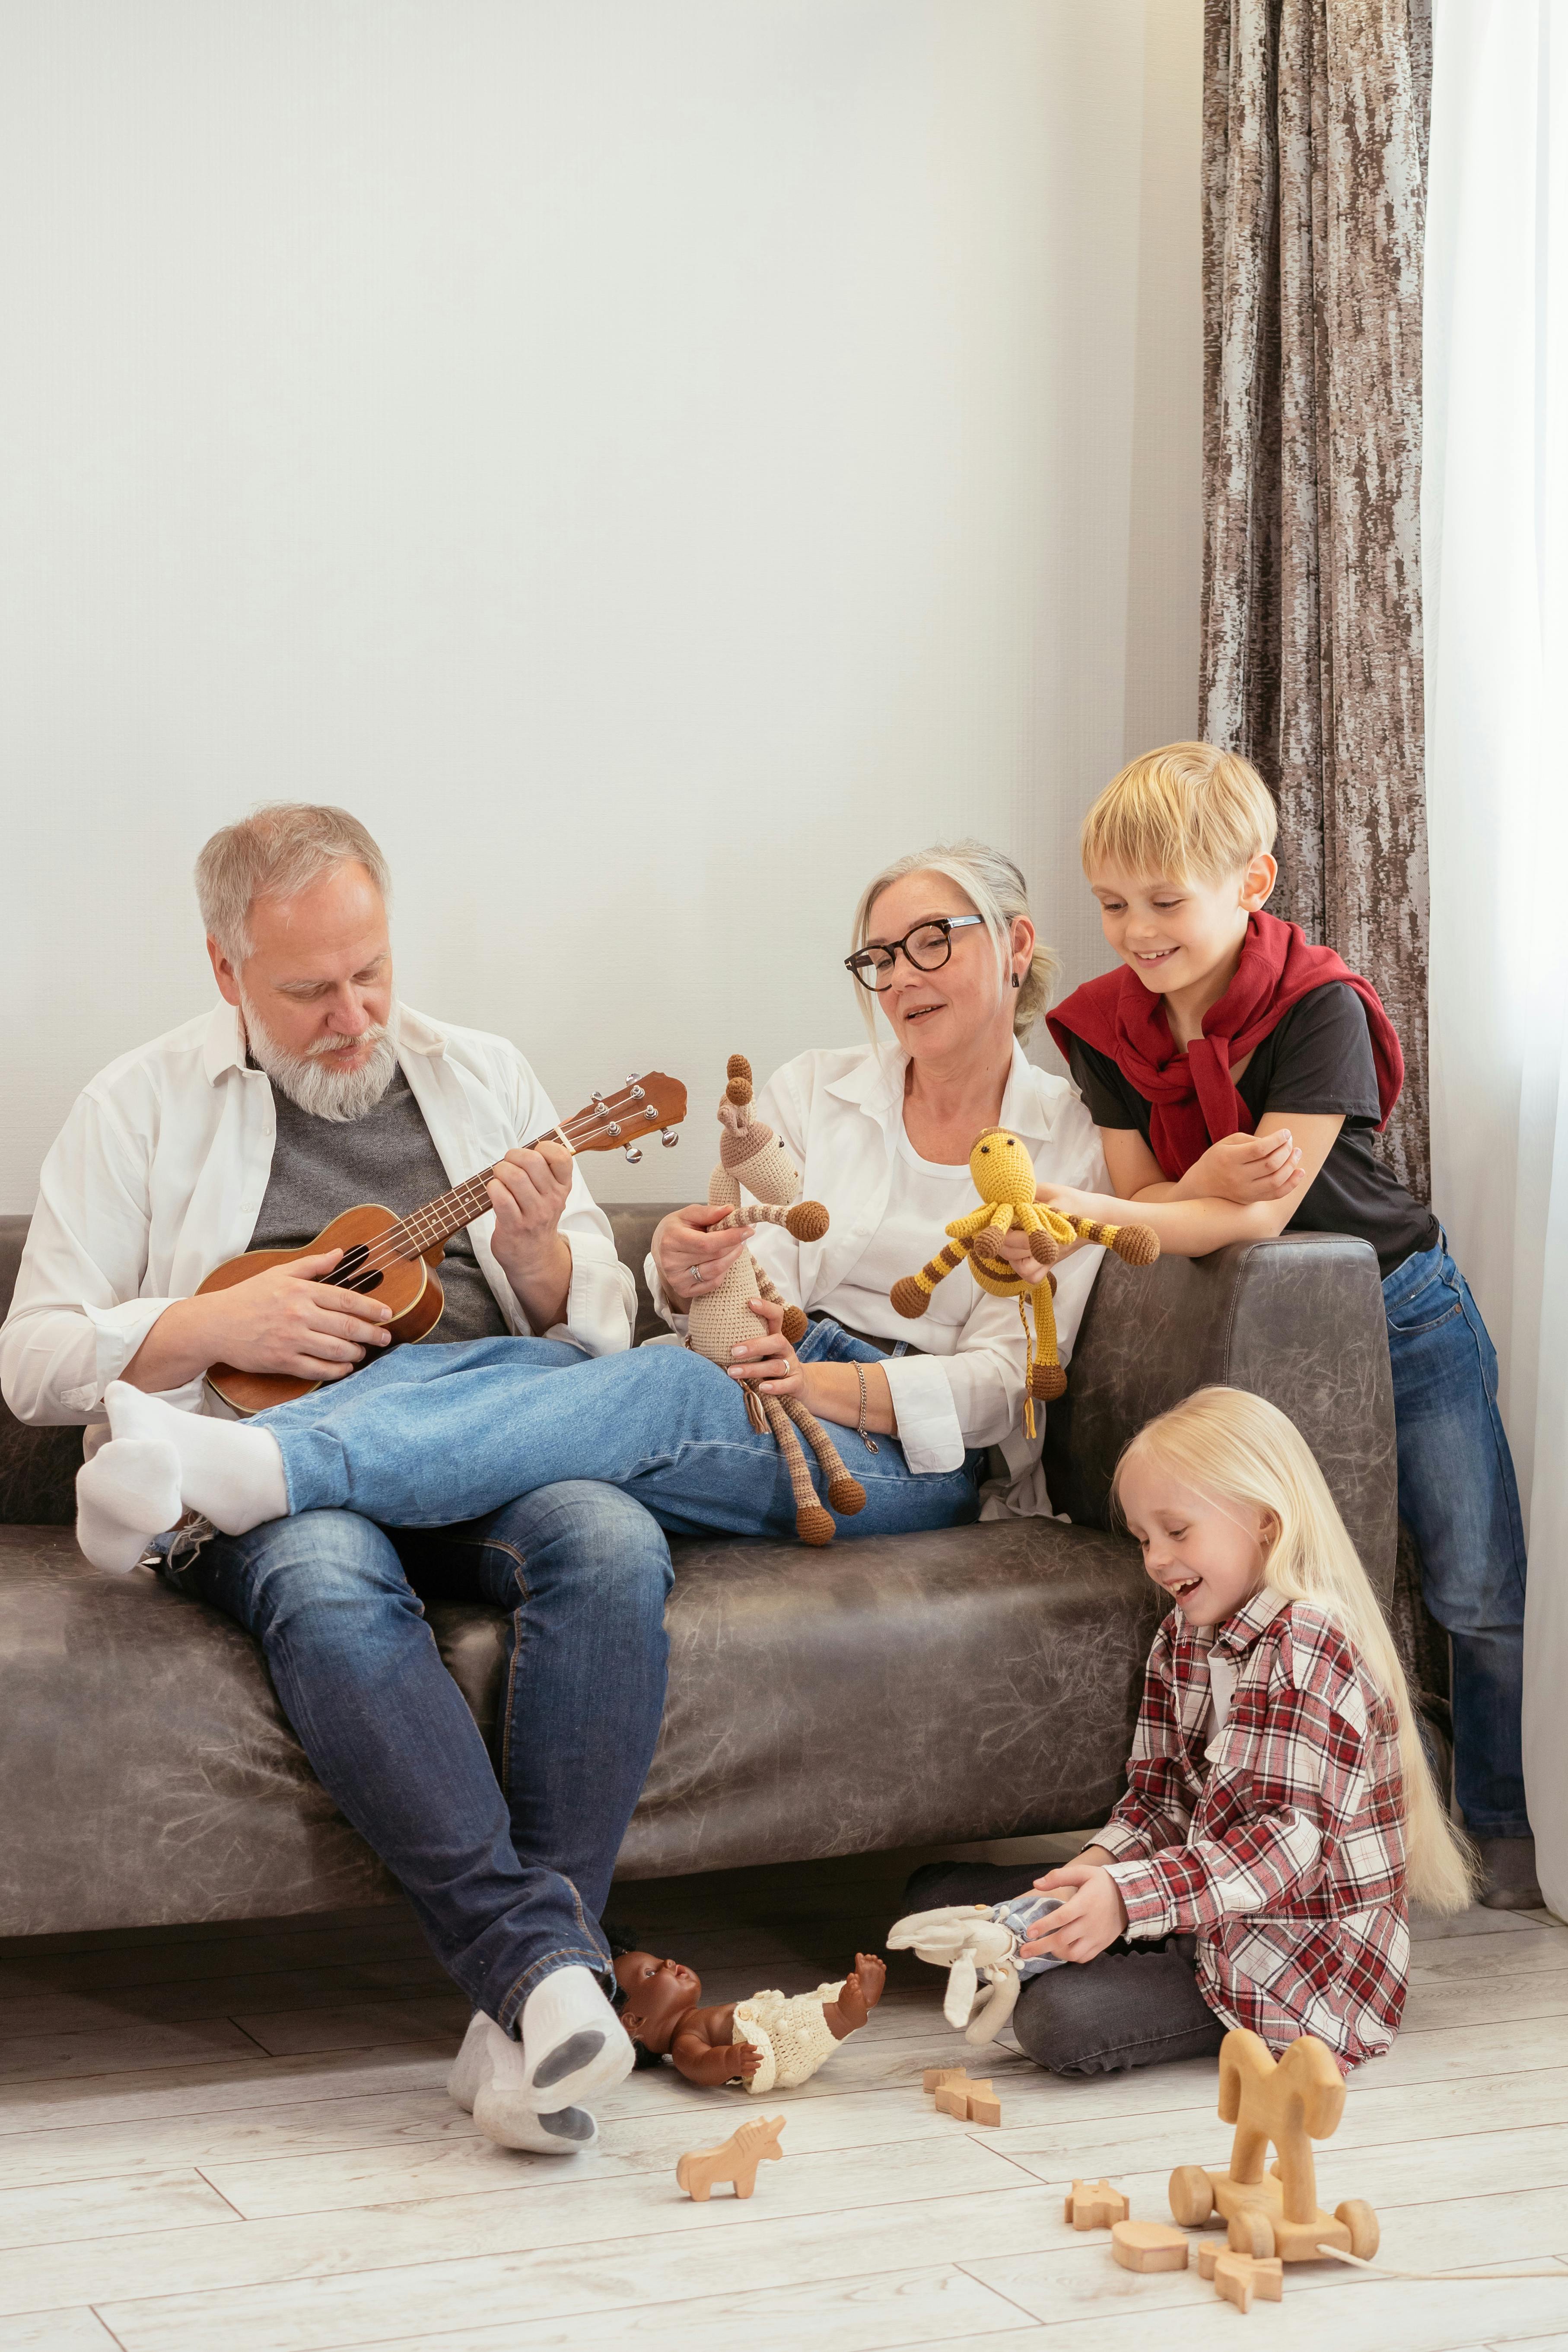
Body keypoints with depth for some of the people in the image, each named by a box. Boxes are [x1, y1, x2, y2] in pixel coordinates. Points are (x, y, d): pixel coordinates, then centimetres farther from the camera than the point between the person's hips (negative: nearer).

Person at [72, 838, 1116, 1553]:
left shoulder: (1071, 1142, 8)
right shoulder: (814, 1093, 20)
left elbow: (1004, 1381, -2)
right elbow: (761, 1280, 7)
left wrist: (826, 1384, -20)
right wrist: (690, 1274, -19)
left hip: (910, 1452, -5)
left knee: (661, 1390, -36)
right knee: (503, 1360, -26)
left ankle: (262, 1471, -54)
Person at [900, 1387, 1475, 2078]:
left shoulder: (1310, 1645, -20)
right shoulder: (1181, 1639, 8)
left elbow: (1293, 1839, -27)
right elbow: (1158, 1799, 9)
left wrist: (1130, 1896, -34)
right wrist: (1097, 1866, -14)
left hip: (1295, 1953, -9)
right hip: (1202, 1915, 9)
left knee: (1057, 2020, -29)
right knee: (937, 1890, 8)